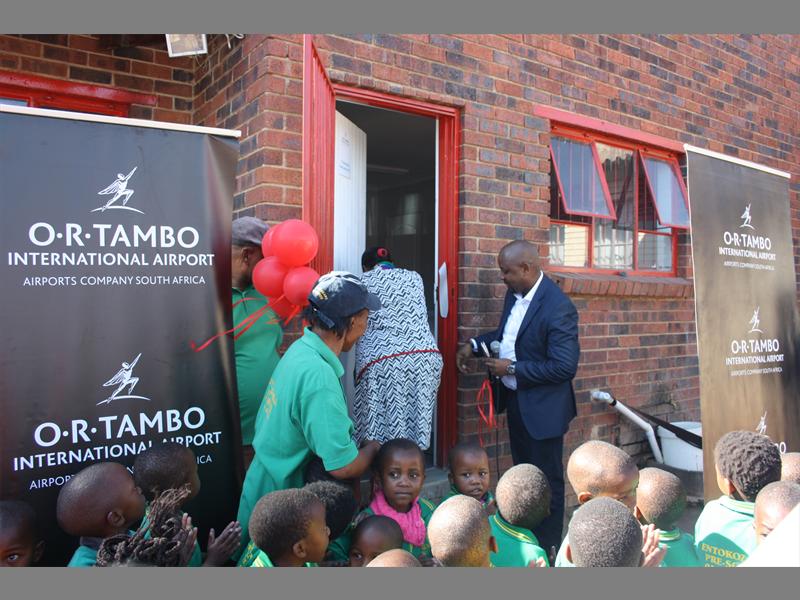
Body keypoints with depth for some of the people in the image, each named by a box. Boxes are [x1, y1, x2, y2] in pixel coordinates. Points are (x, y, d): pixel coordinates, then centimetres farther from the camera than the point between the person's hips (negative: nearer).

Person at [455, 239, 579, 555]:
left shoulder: (558, 307, -24)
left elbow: (565, 366, -26)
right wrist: (474, 345, 1)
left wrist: (512, 369, -22)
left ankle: (548, 549, 27)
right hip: (516, 400, 9)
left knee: (547, 480, 9)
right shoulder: (514, 294, 1)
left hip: (541, 407, -8)